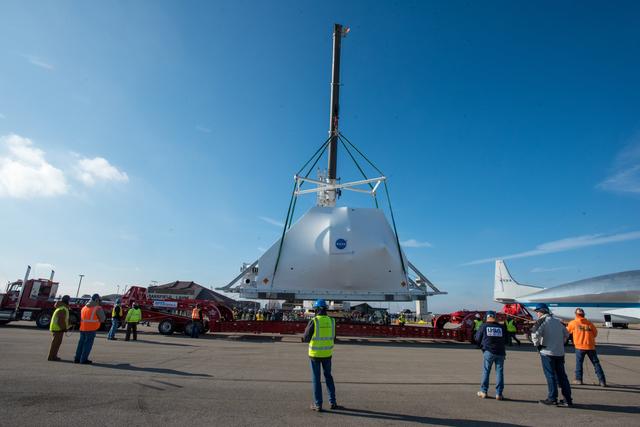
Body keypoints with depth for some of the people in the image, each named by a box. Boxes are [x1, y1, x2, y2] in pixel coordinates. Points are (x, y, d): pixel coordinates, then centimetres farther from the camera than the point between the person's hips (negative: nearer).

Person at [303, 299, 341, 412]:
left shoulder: (313, 321, -15)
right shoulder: (331, 321, -2)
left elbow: (306, 338, -9)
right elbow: (332, 338, 9)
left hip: (315, 353, -3)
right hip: (327, 353, 4)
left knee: (316, 378, 9)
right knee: (328, 376, 20)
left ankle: (318, 404, 14)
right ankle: (332, 402, 20)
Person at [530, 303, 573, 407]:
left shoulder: (542, 321, -11)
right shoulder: (557, 321, 13)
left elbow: (535, 334, -23)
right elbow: (566, 334, 23)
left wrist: (537, 344, -6)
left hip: (547, 352, -7)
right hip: (560, 352, 7)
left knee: (550, 376, 1)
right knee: (562, 375, 12)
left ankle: (552, 398, 5)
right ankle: (567, 399, 16)